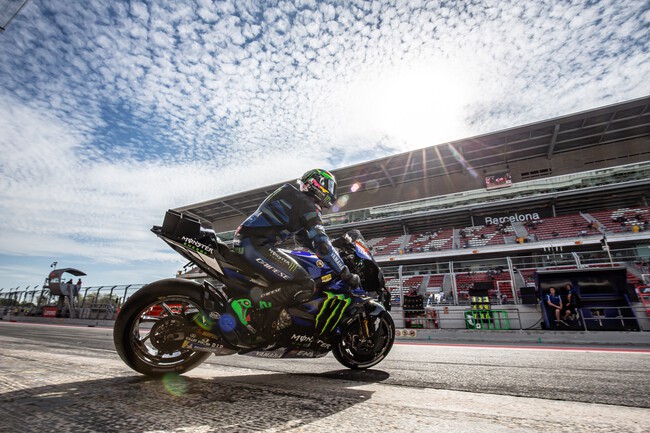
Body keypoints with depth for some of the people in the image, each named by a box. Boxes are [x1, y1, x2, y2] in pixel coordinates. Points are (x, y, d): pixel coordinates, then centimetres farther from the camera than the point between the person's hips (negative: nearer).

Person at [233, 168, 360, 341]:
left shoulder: (296, 199, 23)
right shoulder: (307, 205, -7)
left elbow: (303, 237, 31)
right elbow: (321, 243, -17)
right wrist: (346, 274, -12)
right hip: (255, 244, -11)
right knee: (304, 285, -19)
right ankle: (256, 300, -17)